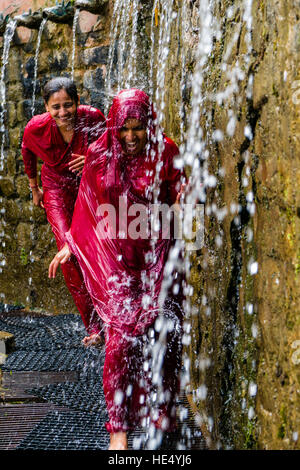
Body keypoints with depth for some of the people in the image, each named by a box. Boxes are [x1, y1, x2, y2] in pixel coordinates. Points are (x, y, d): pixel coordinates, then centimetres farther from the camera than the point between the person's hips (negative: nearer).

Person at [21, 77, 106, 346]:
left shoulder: (93, 118, -21)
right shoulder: (36, 128, -19)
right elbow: (27, 152, 6)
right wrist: (34, 188, 16)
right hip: (57, 189, 0)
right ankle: (93, 326, -12)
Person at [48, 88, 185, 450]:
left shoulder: (165, 152, -3)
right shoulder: (100, 156, -2)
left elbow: (176, 199, 6)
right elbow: (87, 208, 11)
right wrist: (70, 246, 14)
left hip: (157, 257, 1)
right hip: (117, 260, -1)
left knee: (161, 332, 2)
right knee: (122, 336, -7)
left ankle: (159, 408, 25)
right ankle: (118, 426, 2)